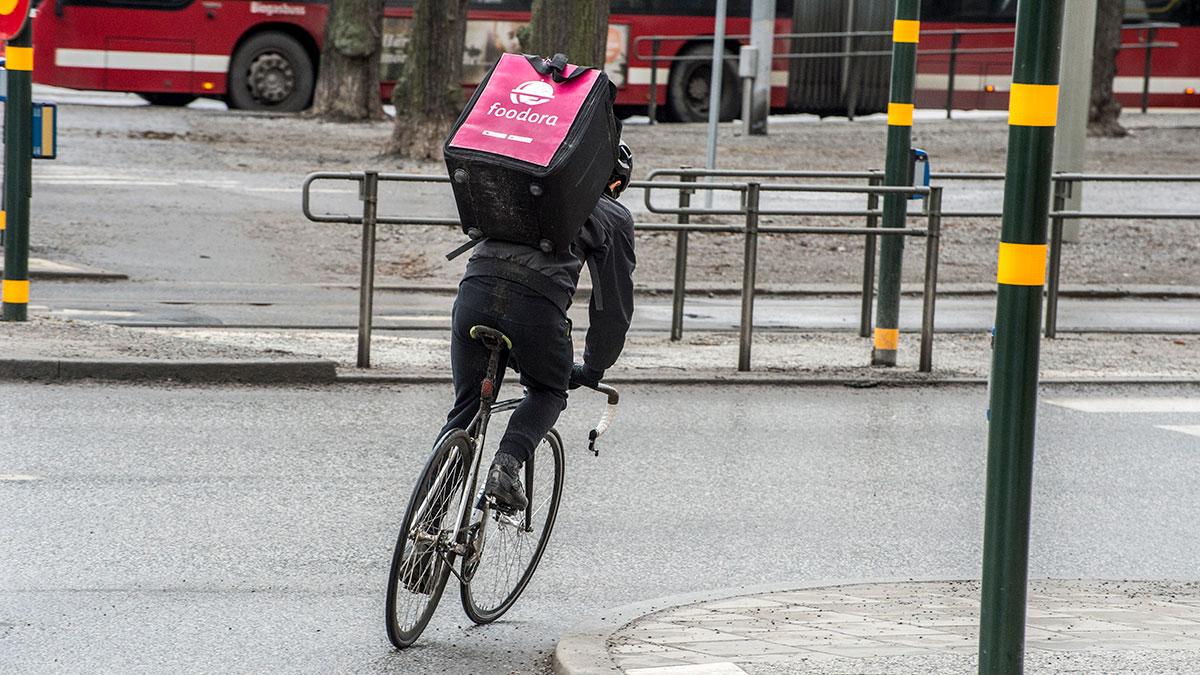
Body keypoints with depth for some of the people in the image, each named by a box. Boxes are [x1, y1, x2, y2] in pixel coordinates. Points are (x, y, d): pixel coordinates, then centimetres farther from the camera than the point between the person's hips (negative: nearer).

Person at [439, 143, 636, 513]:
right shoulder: (614, 217, 21)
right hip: (537, 301, -3)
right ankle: (508, 463, -3)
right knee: (549, 393, 24)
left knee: (467, 407, 16)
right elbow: (615, 302, 21)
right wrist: (593, 369, 33)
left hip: (476, 286, 3)